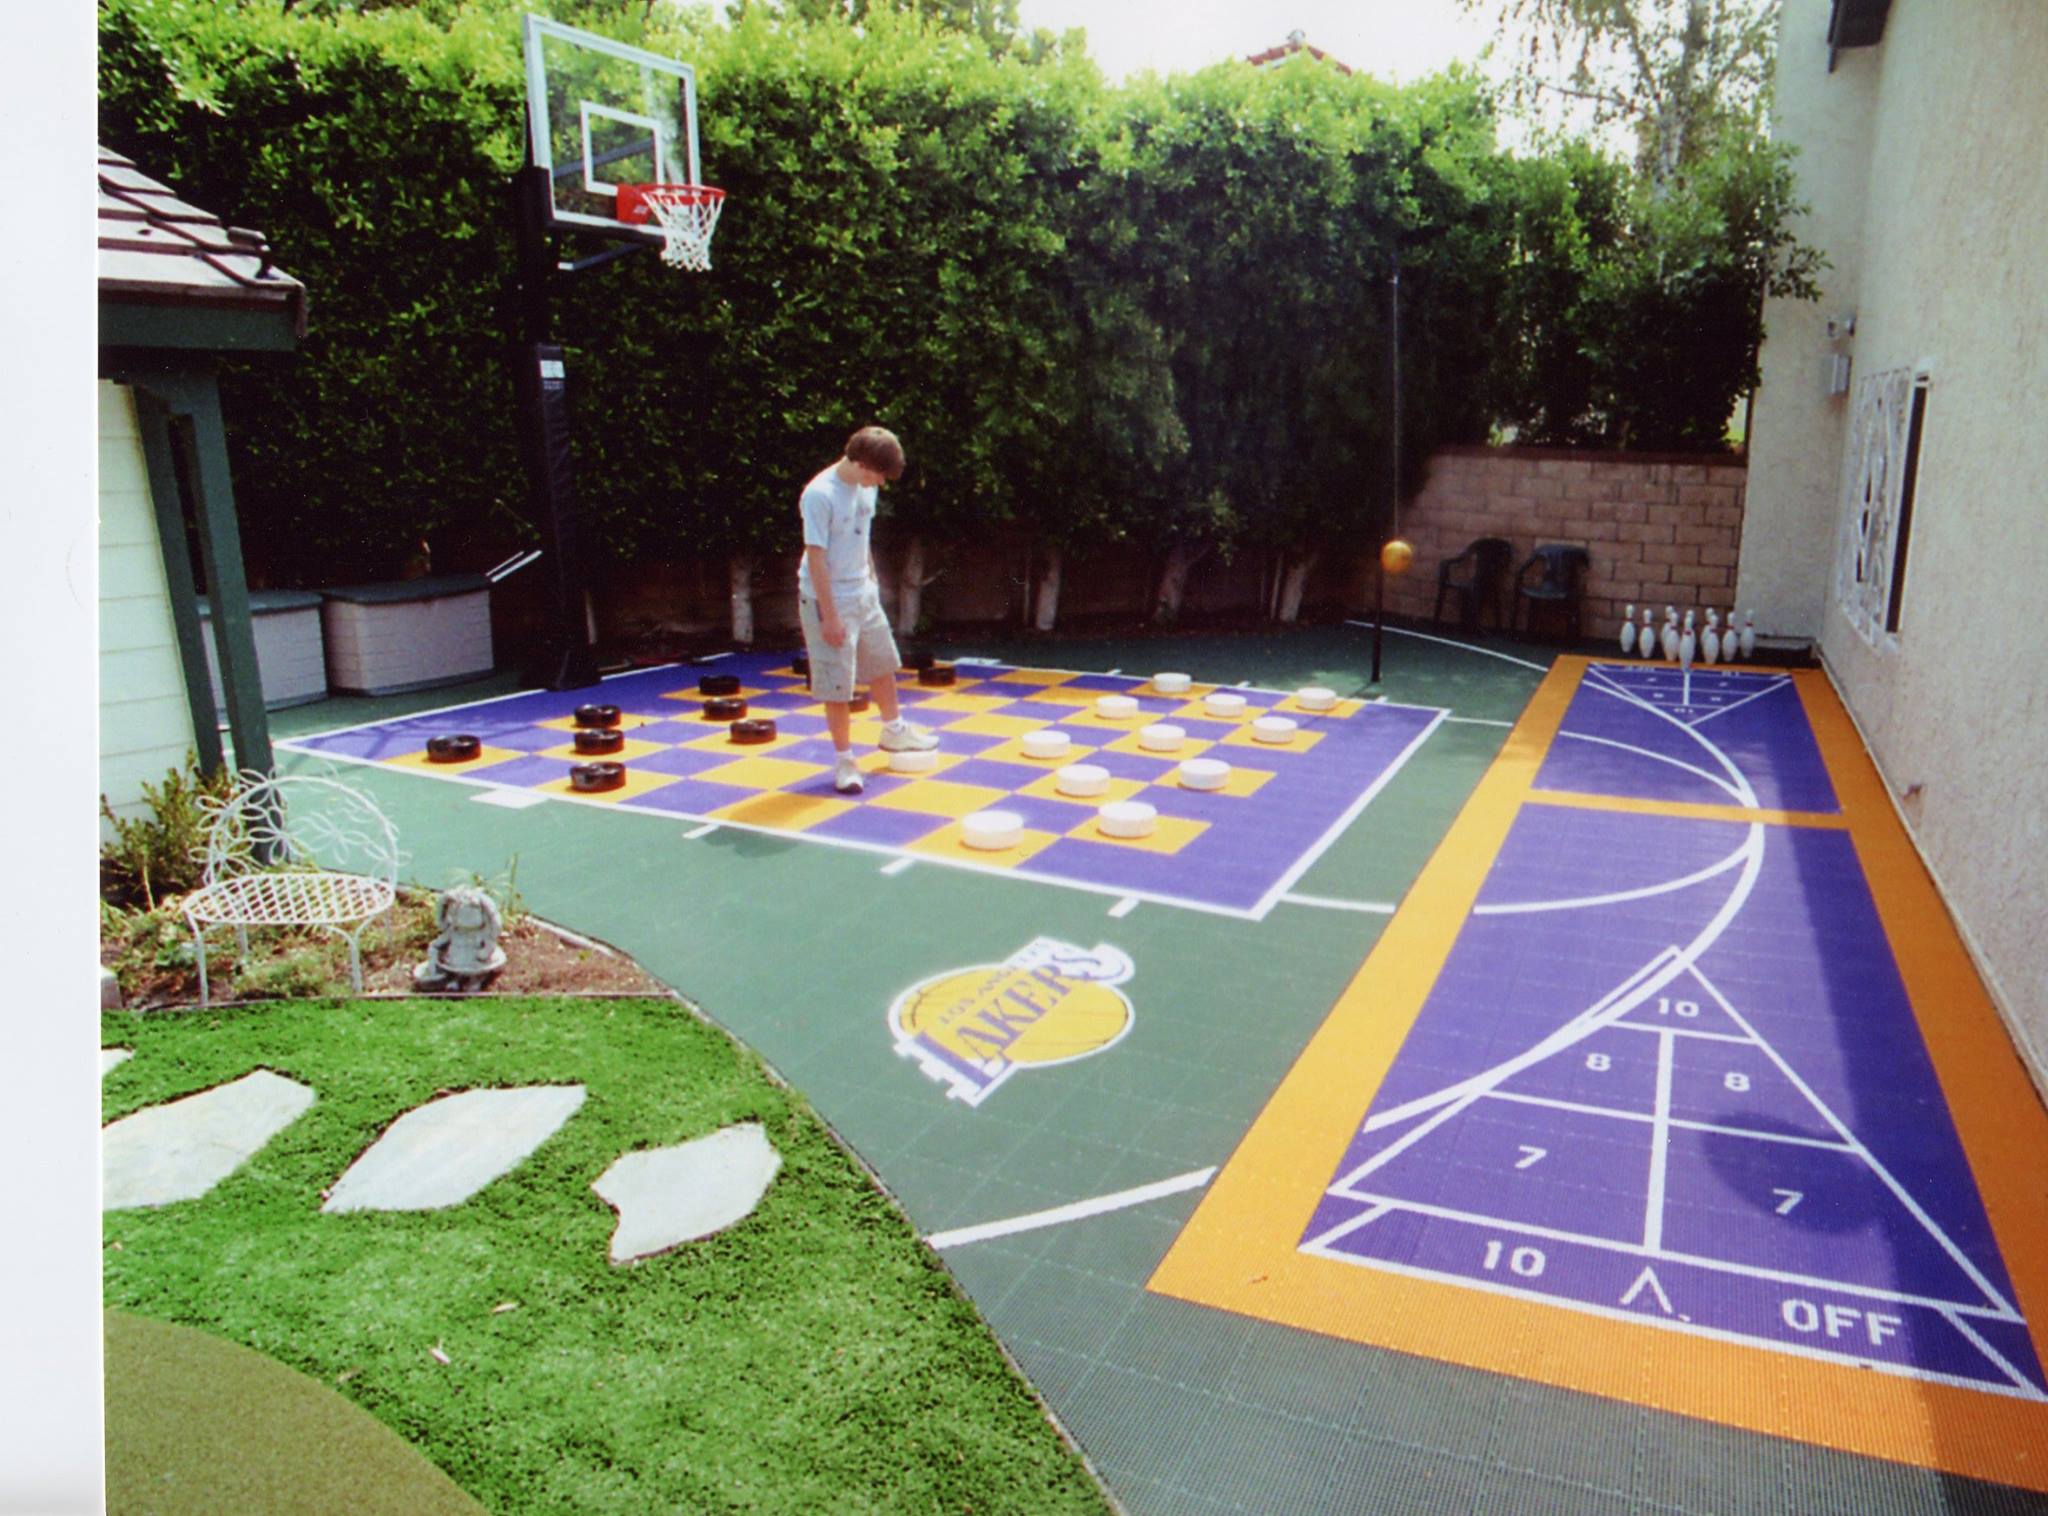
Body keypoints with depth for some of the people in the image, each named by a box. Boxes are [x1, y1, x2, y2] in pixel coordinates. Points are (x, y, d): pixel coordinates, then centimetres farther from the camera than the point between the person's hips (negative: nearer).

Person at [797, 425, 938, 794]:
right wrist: (829, 615, -22)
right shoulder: (819, 495, -22)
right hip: (830, 599, -8)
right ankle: (844, 760, 13)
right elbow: (816, 557, -22)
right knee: (837, 684, 0)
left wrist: (871, 578, 16)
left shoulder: (866, 488, 1)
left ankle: (894, 731, 43)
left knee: (883, 664, 22)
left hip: (864, 593, 8)